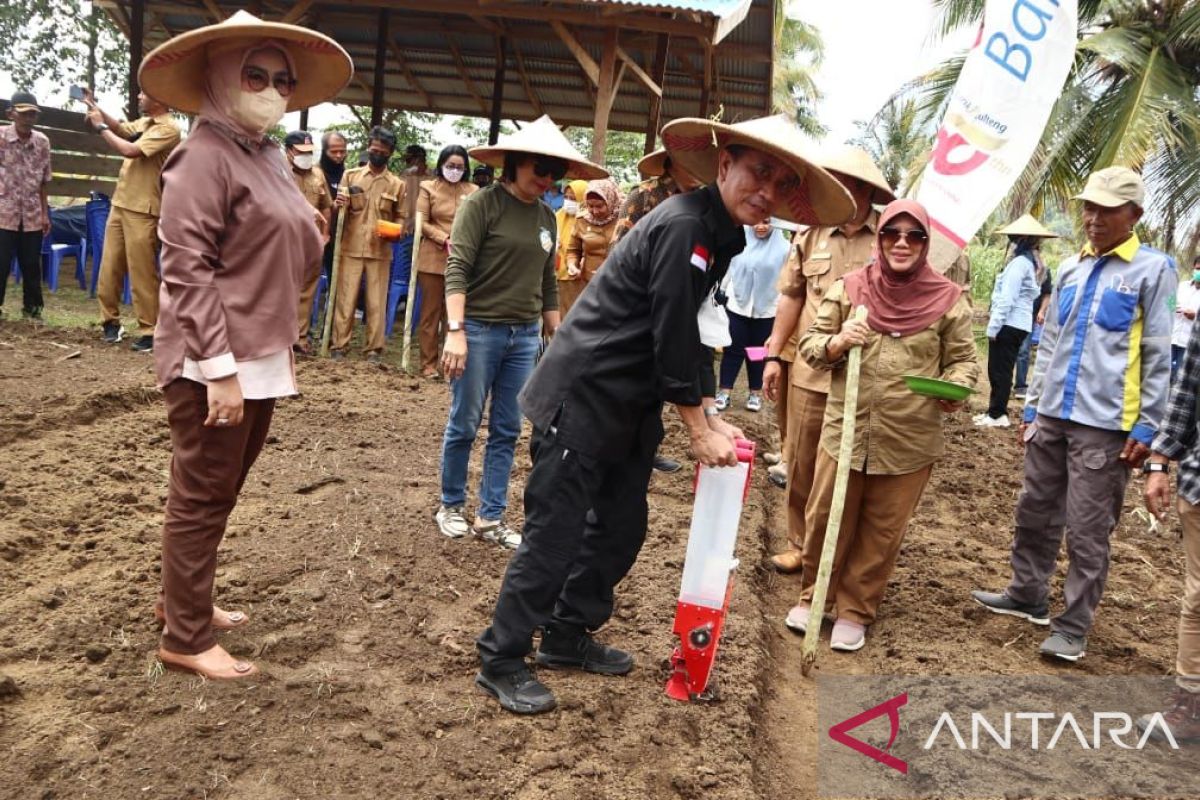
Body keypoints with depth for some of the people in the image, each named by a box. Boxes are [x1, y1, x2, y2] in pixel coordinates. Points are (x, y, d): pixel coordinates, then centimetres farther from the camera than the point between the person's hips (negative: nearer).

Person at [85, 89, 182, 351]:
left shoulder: (168, 129, -15)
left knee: (142, 275, -5)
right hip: (120, 204, 8)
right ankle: (110, 320, 21)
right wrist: (95, 107, 14)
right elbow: (120, 128, 29)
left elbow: (130, 150, -22)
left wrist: (100, 127, -11)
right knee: (110, 268, 11)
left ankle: (150, 332, 2)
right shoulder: (143, 122, 12)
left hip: (142, 212, -8)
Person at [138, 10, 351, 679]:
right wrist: (221, 369, -22)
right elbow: (188, 268, -18)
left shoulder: (268, 155, 12)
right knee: (201, 498, 3)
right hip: (215, 364, -8)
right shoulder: (205, 155, -12)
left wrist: (279, 348, 18)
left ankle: (184, 597, 38)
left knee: (219, 491, 20)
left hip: (263, 359, 8)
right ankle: (187, 638, 17)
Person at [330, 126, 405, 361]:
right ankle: (339, 346, 6)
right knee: (345, 299, 0)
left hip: (380, 252, 0)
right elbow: (339, 212, 6)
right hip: (351, 249, 0)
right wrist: (339, 206, -17)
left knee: (376, 302, 2)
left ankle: (374, 348, 8)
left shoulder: (397, 184, 9)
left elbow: (400, 217, 12)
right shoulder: (350, 175, 7)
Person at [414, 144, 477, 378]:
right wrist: (446, 240, -14)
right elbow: (422, 223, -2)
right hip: (433, 258, -1)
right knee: (431, 312, 5)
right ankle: (429, 363, 12)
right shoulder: (428, 188, 4)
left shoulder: (473, 191, 8)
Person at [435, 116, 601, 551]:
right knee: (464, 426, 5)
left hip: (524, 336, 5)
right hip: (479, 329, -5)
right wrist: (455, 331, -22)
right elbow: (456, 268, -14)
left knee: (507, 431, 8)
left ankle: (490, 518, 19)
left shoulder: (546, 216, 9)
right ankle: (450, 506, 24)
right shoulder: (484, 203, -8)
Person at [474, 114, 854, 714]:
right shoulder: (682, 226, -20)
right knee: (555, 533, -3)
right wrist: (700, 429, -12)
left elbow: (689, 338, 15)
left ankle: (567, 636, 32)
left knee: (622, 527, 16)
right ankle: (501, 660, 13)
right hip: (581, 398, -10)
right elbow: (672, 339, -21)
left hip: (631, 406, 10)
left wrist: (711, 417, 11)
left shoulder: (719, 236, 10)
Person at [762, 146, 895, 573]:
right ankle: (799, 543, 28)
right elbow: (791, 297, 10)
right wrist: (774, 355, 6)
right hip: (808, 371, 3)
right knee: (801, 464, 12)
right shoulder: (811, 238, 7)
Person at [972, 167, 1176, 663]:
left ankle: (1073, 628, 13)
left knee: (1087, 532, 2)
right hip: (1053, 416, 6)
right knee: (1035, 512, 15)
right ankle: (1027, 595, 32)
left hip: (1105, 425, -6)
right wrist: (1031, 406, 14)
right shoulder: (1070, 269, 11)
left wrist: (1146, 427, -10)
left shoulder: (1153, 270, -5)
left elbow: (1158, 356, -6)